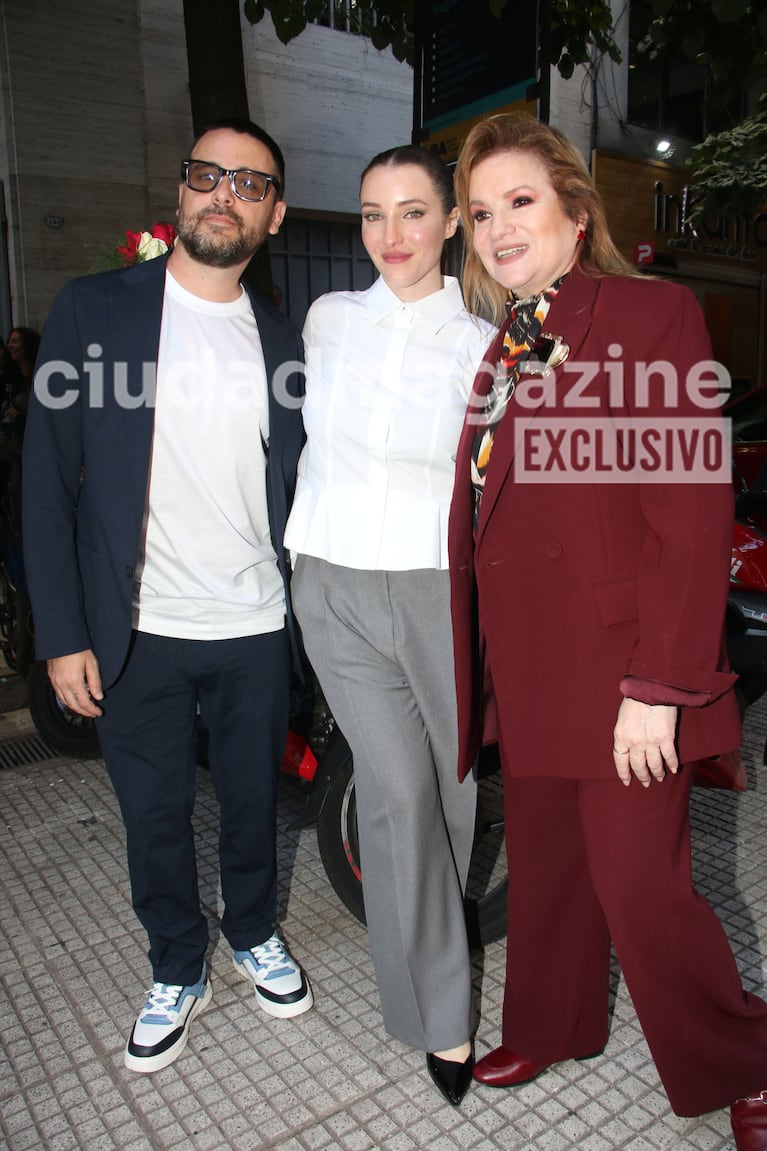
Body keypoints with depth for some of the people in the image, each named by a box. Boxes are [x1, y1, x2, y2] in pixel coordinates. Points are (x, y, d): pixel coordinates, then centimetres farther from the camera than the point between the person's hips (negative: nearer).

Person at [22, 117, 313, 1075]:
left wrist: (307, 615, 2)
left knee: (252, 800, 18)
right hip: (134, 634, -1)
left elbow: (292, 486, 9)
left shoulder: (282, 340, 5)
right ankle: (177, 972, 37)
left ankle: (254, 934, 44)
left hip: (255, 632, 2)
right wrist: (62, 636, -9)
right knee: (154, 817, 13)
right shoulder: (92, 312, -3)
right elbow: (50, 484, -5)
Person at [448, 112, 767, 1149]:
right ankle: (551, 1027, 44)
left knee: (638, 886, 2)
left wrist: (659, 687, -18)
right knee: (543, 865, 19)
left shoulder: (653, 314, -7)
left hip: (620, 671, -6)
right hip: (525, 669, 7)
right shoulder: (504, 349, 14)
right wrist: (479, 666, 10)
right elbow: (481, 520, 13)